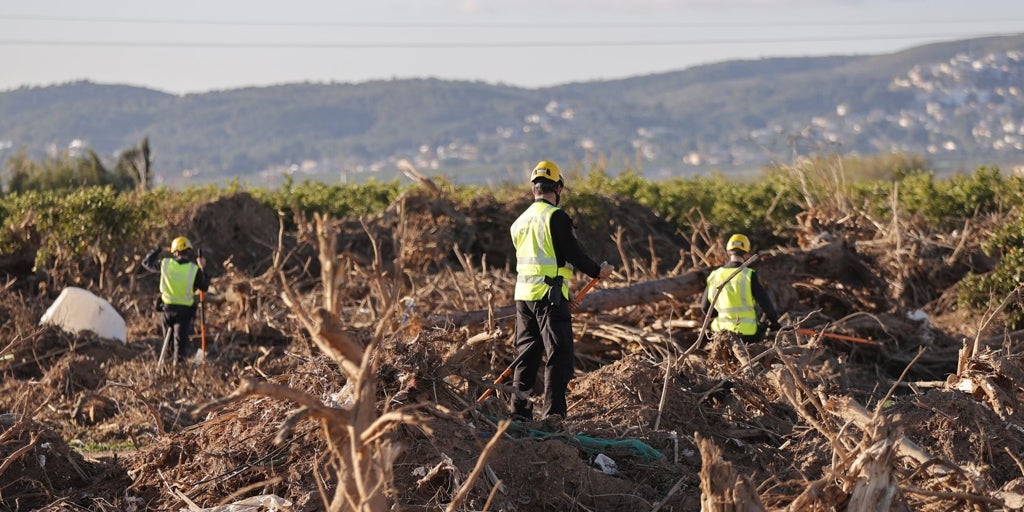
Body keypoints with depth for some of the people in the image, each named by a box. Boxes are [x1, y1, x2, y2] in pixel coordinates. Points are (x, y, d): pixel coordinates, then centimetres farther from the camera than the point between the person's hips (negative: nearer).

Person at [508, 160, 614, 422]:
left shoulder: (520, 222, 15)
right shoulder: (556, 217, -10)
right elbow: (573, 253, -12)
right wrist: (598, 271, 6)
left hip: (523, 294, 8)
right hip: (549, 295, -7)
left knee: (526, 353, 13)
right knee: (558, 355, -4)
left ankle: (519, 410, 13)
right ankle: (552, 412, -11)